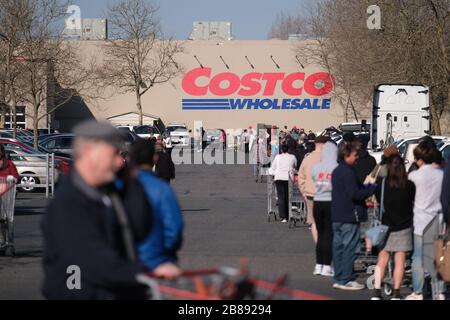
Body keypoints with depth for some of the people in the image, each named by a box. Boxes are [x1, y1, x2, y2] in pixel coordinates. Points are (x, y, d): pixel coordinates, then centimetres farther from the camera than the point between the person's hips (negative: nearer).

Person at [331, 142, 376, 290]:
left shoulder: (336, 171, 14)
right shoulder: (348, 172, -16)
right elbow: (355, 194, -22)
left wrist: (365, 187, 13)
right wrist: (372, 188, -11)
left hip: (337, 215, 9)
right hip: (349, 216, -9)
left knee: (338, 247, 12)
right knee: (349, 248, -5)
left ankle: (338, 279, 17)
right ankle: (346, 280, -5)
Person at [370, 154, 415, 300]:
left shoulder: (381, 183, -9)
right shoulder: (409, 185, -9)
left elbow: (378, 200, 3)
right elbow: (414, 202, 4)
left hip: (385, 226, 0)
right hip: (404, 227, 0)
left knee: (382, 261, 7)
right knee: (400, 261, 4)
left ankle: (377, 292, 0)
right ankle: (396, 293, 3)